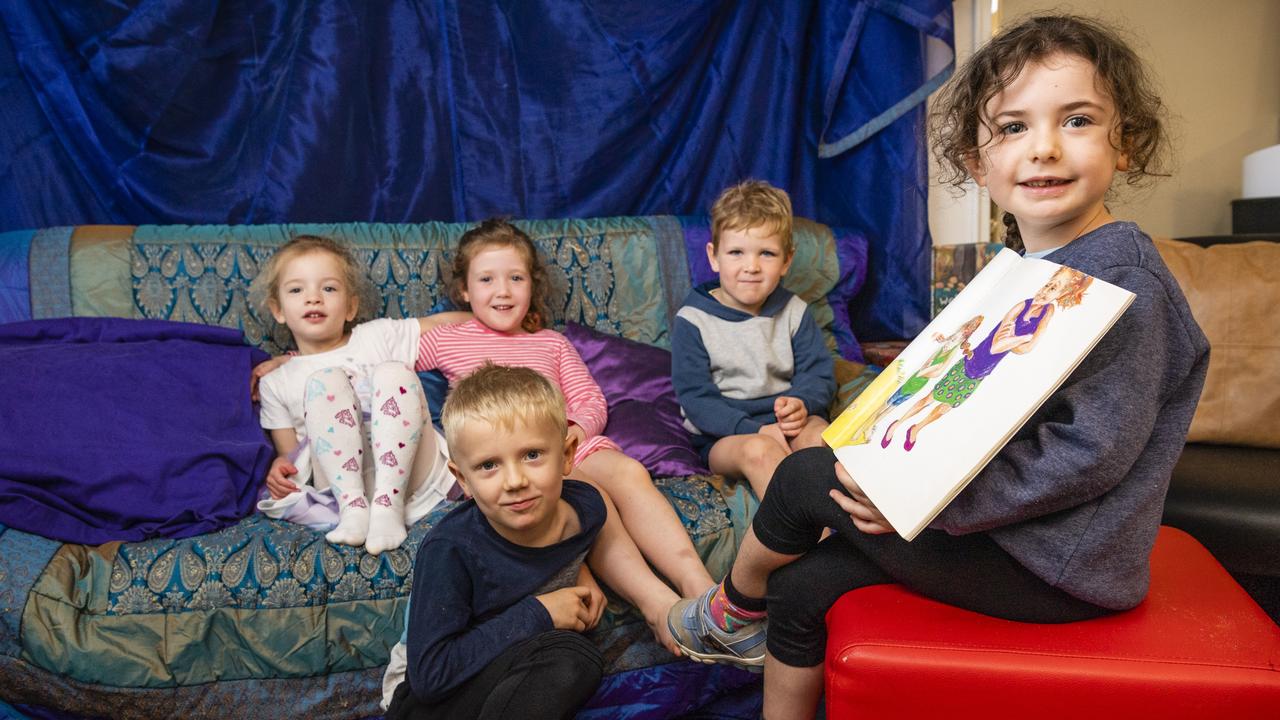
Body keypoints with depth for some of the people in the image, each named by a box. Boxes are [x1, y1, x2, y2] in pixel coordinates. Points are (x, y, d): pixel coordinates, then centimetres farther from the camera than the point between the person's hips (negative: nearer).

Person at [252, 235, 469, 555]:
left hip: (408, 470, 1)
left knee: (393, 372, -21)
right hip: (339, 478, 0)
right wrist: (280, 466, -6)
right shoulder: (275, 382, 18)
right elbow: (288, 453, 17)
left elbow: (440, 322, 18)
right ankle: (352, 504, -30)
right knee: (326, 381, -19)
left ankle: (389, 502, -31)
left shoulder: (378, 336, 18)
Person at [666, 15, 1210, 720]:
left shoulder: (1125, 279, -20)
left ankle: (735, 606, 25)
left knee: (805, 478, -5)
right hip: (1007, 526, 8)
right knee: (804, 586, 5)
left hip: (1059, 570, -8)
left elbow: (1092, 451, -25)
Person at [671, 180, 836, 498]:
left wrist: (801, 403, -17)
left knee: (818, 435, -29)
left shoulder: (794, 312, 9)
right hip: (725, 437, -3)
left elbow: (819, 374, 8)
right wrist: (754, 430, -21)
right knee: (759, 450, -34)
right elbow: (695, 398, -9)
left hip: (789, 424, 3)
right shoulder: (692, 320, -4)